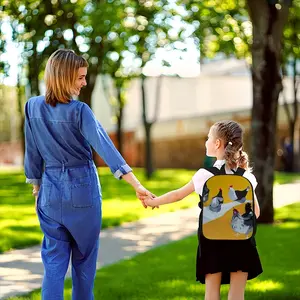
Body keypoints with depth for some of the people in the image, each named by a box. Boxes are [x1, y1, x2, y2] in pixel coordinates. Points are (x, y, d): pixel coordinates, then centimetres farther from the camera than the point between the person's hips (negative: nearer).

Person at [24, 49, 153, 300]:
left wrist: (36, 186, 17)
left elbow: (32, 153, 5)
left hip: (51, 190, 3)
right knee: (84, 257, 15)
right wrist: (136, 185, -30)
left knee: (54, 260, 6)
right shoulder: (79, 111, -15)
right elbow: (105, 147, -25)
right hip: (82, 188, -3)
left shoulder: (33, 107, -3)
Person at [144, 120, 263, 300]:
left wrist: (153, 202, 21)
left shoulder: (205, 174, -4)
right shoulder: (246, 175, 0)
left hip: (213, 237, -1)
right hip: (240, 237, 1)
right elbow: (255, 212, 2)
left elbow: (178, 195, 6)